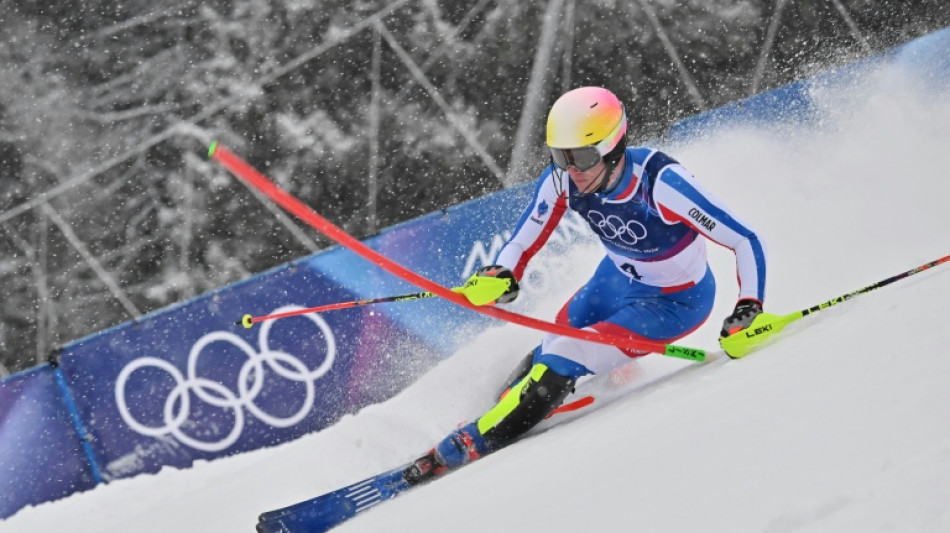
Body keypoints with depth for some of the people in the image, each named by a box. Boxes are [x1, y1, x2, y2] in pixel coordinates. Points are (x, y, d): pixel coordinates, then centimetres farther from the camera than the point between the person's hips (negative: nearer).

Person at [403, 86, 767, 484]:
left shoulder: (662, 183, -35)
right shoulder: (563, 179, -20)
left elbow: (746, 241, -29)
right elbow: (523, 241, -7)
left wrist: (749, 309, -40)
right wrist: (500, 276, -27)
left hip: (675, 301, -6)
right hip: (618, 279, 6)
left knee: (563, 361, -18)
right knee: (546, 354, 7)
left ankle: (472, 446, -9)